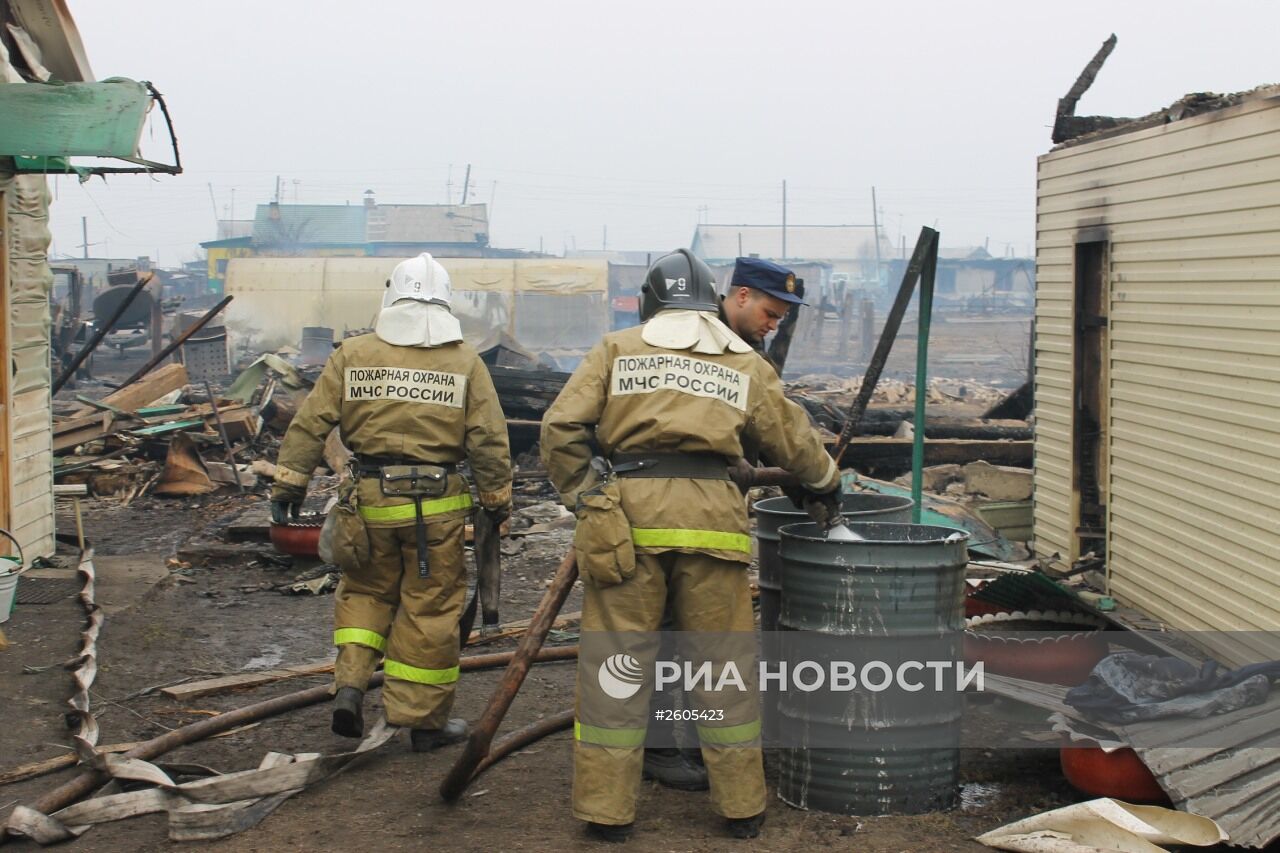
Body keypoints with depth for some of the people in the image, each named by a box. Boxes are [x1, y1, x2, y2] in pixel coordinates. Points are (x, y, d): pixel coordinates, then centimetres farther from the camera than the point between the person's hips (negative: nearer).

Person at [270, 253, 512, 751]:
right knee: (430, 607, 8)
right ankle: (424, 720, 16)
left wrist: (289, 483, 5)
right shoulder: (465, 362, -1)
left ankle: (350, 683, 6)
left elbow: (310, 424, 0)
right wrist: (497, 501, 8)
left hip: (370, 499, 1)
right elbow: (489, 441, -2)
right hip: (437, 504, -1)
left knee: (366, 591, 22)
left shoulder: (352, 355, 1)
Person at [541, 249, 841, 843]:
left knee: (616, 663, 6)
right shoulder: (744, 362, 16)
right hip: (711, 514, 1)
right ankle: (742, 806, 19)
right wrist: (826, 483, 42)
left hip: (628, 511, -1)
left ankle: (607, 810, 10)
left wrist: (581, 497, 11)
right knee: (724, 664, 11)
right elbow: (793, 439, 24)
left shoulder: (618, 349, 11)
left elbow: (561, 428, 1)